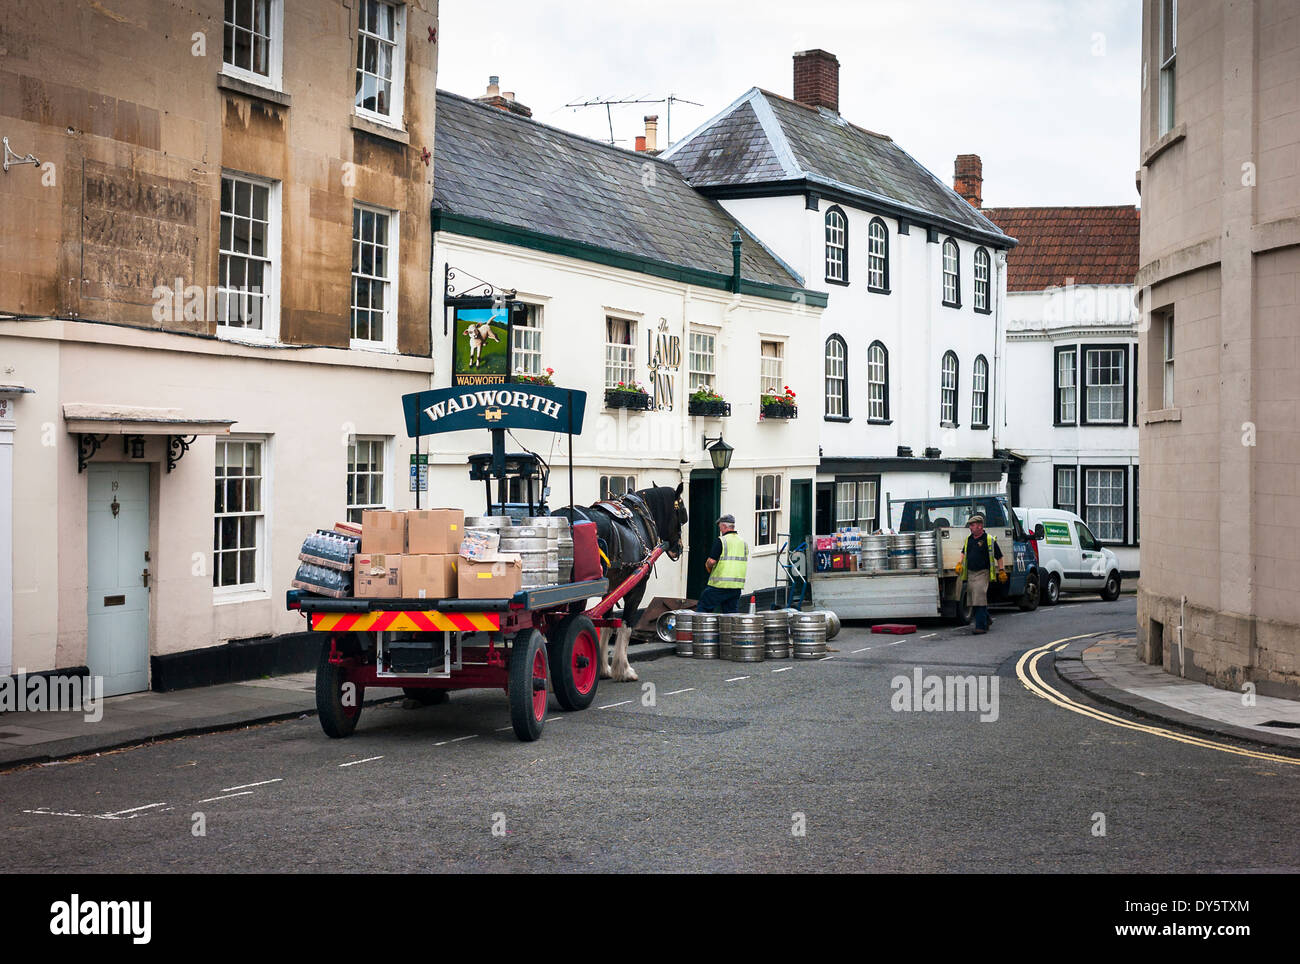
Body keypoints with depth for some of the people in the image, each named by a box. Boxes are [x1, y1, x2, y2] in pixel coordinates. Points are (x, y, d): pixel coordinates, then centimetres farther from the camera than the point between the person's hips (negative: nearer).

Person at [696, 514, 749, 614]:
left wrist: (708, 566, 5)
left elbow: (711, 561, -16)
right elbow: (746, 564, 18)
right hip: (737, 586, 6)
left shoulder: (720, 541, -9)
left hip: (720, 584, -6)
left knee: (702, 607, 4)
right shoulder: (744, 543, 13)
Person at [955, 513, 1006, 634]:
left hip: (982, 573, -7)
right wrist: (960, 564, 11)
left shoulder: (989, 540, -7)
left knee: (979, 599, -14)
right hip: (970, 573, 7)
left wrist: (1001, 571, -5)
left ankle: (981, 626, -13)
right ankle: (987, 619, 31)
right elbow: (964, 552, 26)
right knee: (974, 600, 11)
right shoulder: (969, 539, 11)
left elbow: (999, 556, -2)